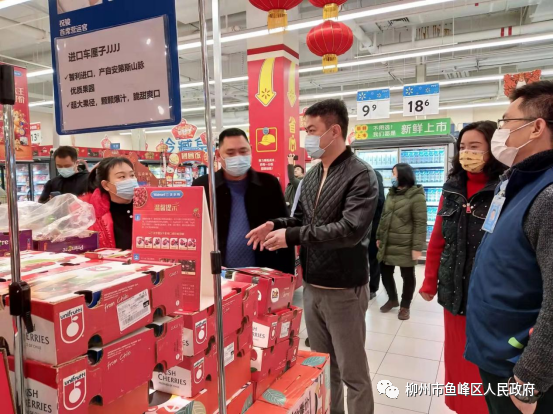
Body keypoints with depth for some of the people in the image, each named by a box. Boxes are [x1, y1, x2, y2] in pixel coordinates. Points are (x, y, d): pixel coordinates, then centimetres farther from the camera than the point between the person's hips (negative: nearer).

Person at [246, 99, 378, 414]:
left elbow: (350, 229, -26)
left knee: (352, 372, 9)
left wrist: (291, 236, -24)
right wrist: (275, 225, -5)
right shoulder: (312, 176, 9)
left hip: (344, 290, -7)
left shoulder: (361, 175, -15)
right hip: (312, 287, 7)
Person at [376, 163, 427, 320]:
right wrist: (379, 236, 16)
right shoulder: (391, 193, 12)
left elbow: (420, 224, -14)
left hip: (405, 246, -6)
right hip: (387, 244, 7)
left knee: (407, 276, 9)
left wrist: (417, 247, -17)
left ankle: (405, 305, 26)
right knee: (385, 272, 13)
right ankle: (392, 299, 35)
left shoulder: (416, 196, -11)